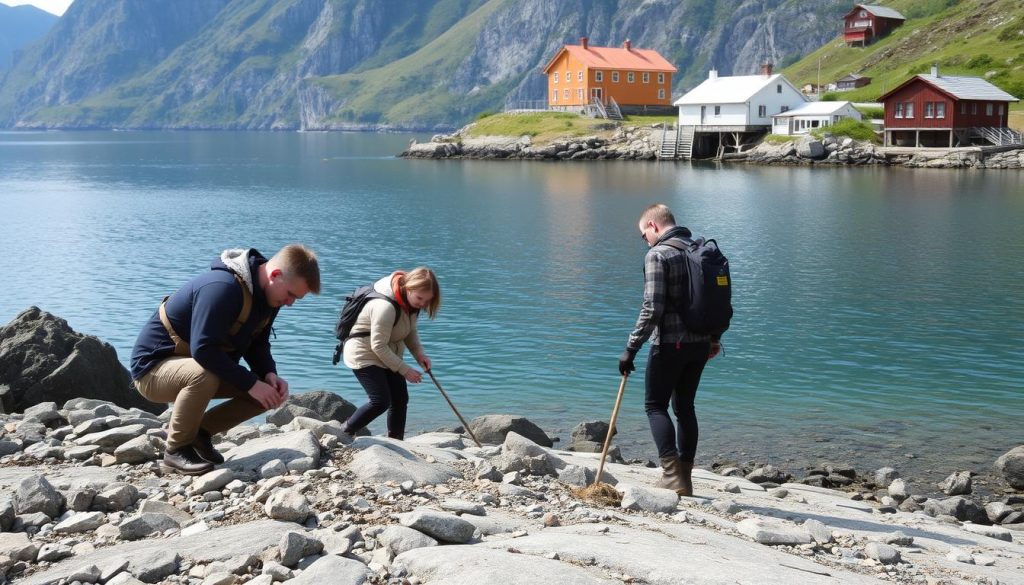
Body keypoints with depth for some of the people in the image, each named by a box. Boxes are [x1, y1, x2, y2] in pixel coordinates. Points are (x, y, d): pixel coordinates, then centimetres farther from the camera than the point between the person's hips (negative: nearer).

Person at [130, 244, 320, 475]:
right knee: (204, 374, -40)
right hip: (153, 368, -8)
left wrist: (270, 375, -15)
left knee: (269, 392, -6)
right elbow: (203, 349, -35)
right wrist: (251, 383, -32)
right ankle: (176, 449, -17)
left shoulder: (268, 294, -2)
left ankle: (199, 432, 6)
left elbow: (257, 345, 6)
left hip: (195, 364, 8)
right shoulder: (223, 288, -31)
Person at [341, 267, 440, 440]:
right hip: (364, 354, -9)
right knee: (381, 401, -17)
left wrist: (419, 354, -8)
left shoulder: (411, 301, -4)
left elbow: (410, 331, 10)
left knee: (400, 399, 3)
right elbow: (378, 346, -28)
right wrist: (405, 370, -24)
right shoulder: (386, 306, -32)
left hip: (388, 355, 9)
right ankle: (344, 434, 1)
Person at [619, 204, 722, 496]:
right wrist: (714, 338, 26)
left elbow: (652, 308, -19)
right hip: (700, 343, 7)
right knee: (685, 406, 15)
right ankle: (685, 478, 18)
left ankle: (672, 475, -6)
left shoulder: (657, 255, -12)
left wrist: (631, 348, -14)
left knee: (656, 405, 4)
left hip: (670, 344, -7)